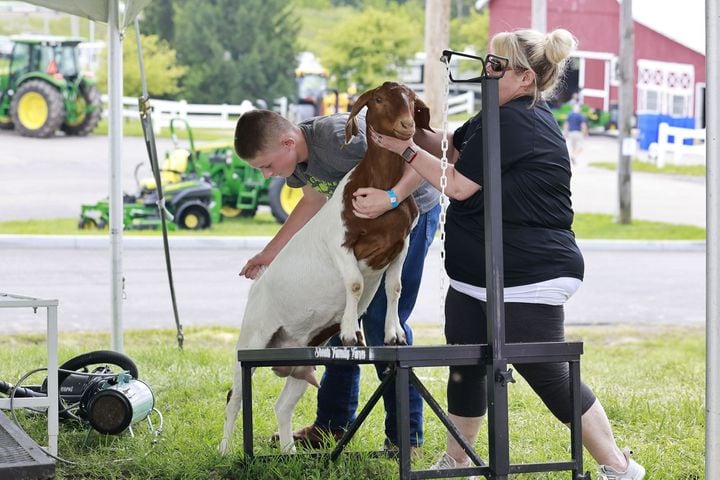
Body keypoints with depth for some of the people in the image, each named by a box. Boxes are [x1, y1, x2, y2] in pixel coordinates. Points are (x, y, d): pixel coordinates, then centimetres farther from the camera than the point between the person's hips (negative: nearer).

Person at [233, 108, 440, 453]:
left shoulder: (339, 139, -34)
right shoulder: (297, 157, -6)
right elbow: (315, 199, 15)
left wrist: (391, 199, -51)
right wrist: (270, 251, 13)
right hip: (364, 219, 9)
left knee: (381, 320, -14)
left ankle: (406, 438, -7)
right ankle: (332, 424, 23)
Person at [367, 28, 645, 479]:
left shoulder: (516, 121, -20)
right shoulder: (505, 116, 12)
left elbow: (459, 184, -18)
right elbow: (451, 149, 14)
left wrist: (406, 149, -8)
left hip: (528, 280, -11)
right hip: (477, 276, 11)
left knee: (550, 377, -4)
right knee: (466, 368, 17)